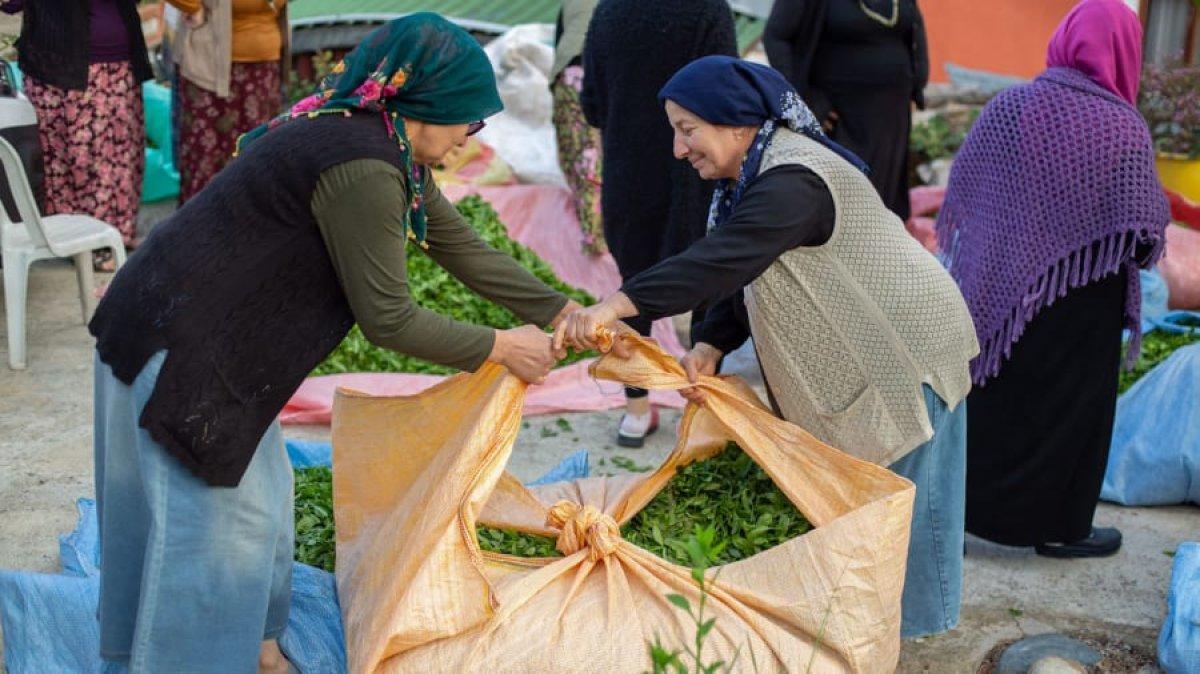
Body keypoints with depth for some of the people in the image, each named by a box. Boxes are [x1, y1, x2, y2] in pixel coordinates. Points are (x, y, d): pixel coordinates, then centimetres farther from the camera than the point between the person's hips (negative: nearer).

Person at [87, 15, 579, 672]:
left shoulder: (388, 148, 5)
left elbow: (461, 246, 13)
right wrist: (499, 348, -9)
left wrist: (560, 312, 12)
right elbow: (388, 319, -21)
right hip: (179, 343, -10)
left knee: (259, 489, 19)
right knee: (220, 517, 0)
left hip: (218, 333, 10)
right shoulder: (363, 167, -26)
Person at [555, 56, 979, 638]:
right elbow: (736, 280, 3)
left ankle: (910, 616, 17)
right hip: (858, 350, 10)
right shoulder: (750, 177, 5)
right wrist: (709, 348, -15)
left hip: (907, 344, -10)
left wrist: (617, 305, -48)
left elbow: (719, 262, -42)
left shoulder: (792, 183, -29)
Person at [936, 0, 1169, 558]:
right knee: (1066, 407, 11)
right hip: (1079, 310, -4)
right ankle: (1057, 526, 23)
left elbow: (960, 194, 1)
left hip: (993, 289, 4)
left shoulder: (1009, 105, -5)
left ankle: (953, 502, 27)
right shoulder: (1125, 130, -16)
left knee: (988, 393, 17)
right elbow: (1146, 236, -14)